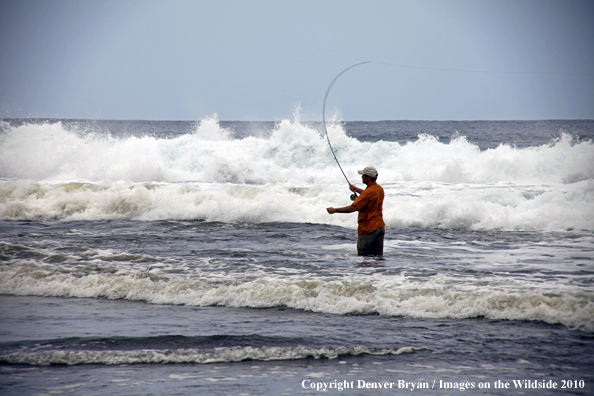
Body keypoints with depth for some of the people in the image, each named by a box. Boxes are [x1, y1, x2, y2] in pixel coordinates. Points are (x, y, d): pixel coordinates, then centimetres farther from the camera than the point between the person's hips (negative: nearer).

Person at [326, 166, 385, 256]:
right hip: (380, 227, 8)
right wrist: (357, 190, 29)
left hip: (368, 228, -8)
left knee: (363, 255, -1)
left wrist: (335, 210, -19)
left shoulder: (368, 192, -22)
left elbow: (353, 208, -26)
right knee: (378, 255, 8)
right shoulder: (379, 189, 5)